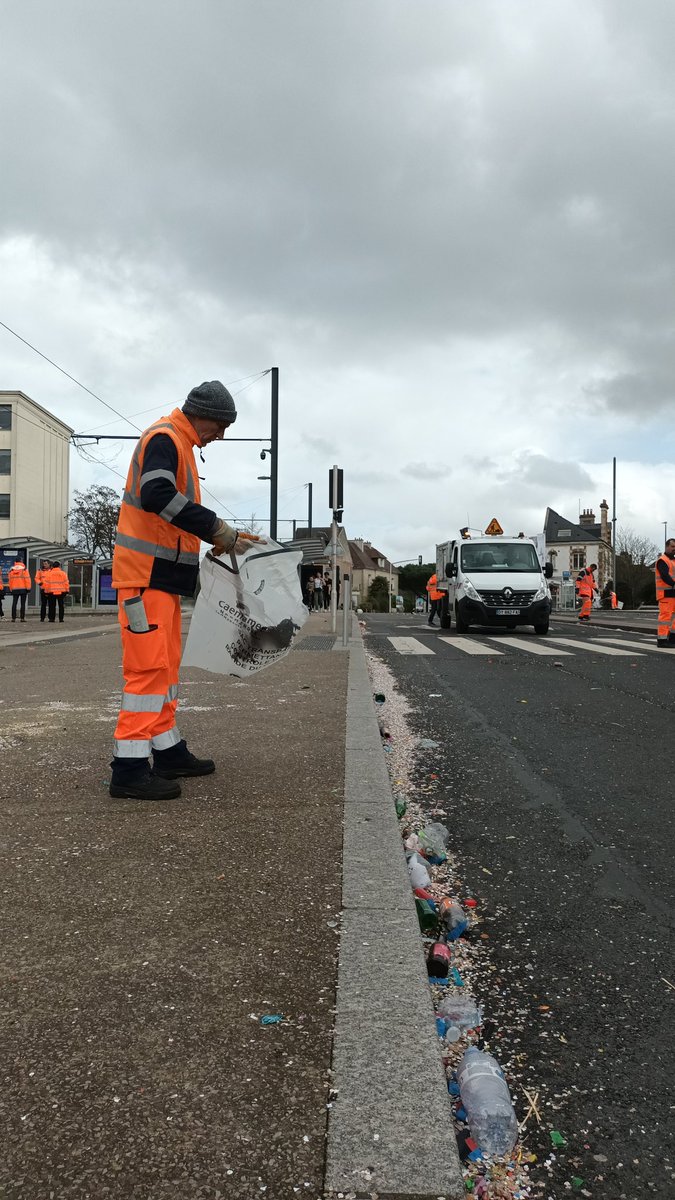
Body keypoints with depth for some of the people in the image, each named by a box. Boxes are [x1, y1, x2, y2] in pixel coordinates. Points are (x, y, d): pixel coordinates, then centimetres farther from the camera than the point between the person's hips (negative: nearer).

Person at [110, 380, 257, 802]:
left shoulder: (179, 446, 20)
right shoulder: (163, 439, -11)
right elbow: (156, 495, -29)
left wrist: (222, 537, 13)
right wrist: (217, 528, -27)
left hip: (163, 577, 11)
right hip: (145, 574, -11)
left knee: (166, 665, 14)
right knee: (149, 666, -12)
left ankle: (169, 754, 22)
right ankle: (129, 769, -10)